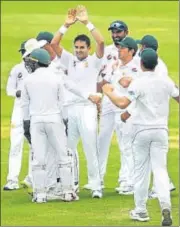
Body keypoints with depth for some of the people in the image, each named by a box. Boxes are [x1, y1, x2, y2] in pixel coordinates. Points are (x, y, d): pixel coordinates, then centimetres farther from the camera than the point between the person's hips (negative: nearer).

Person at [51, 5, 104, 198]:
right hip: (69, 108, 4)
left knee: (91, 149, -7)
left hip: (87, 108, -4)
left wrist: (87, 23, -14)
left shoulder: (94, 61, 4)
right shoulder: (70, 60, 12)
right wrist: (66, 25, -5)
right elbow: (54, 44, 3)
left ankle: (96, 186, -4)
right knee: (67, 149, 5)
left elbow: (101, 42, -12)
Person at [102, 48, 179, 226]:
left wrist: (108, 92, -7)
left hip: (142, 130, -2)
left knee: (141, 170, 9)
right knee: (160, 169, 1)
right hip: (160, 130, 2)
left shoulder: (138, 83, -11)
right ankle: (165, 206, -19)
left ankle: (141, 210, 15)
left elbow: (122, 103, -22)